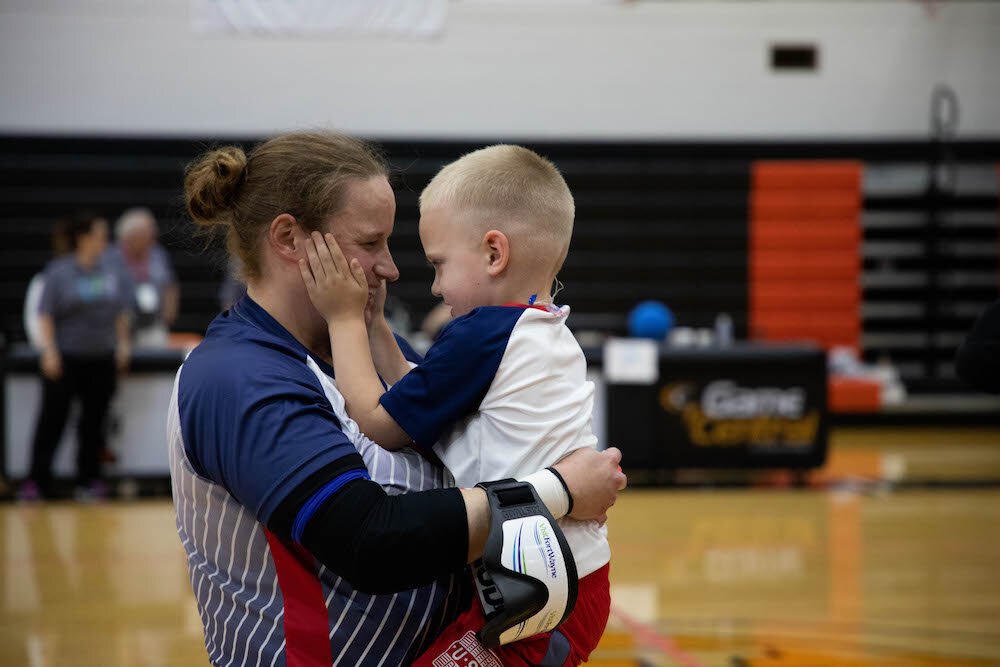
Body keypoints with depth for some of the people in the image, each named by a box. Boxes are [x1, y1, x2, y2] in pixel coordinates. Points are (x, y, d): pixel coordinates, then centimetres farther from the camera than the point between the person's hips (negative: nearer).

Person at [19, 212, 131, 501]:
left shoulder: (109, 273, 7)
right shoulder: (59, 272, -6)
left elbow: (121, 312, 16)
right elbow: (45, 314, -8)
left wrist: (123, 344, 8)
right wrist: (49, 351, -15)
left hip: (102, 360, 4)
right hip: (65, 360, -4)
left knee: (94, 420, 7)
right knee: (52, 419, -2)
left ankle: (89, 479, 16)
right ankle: (36, 481, 3)